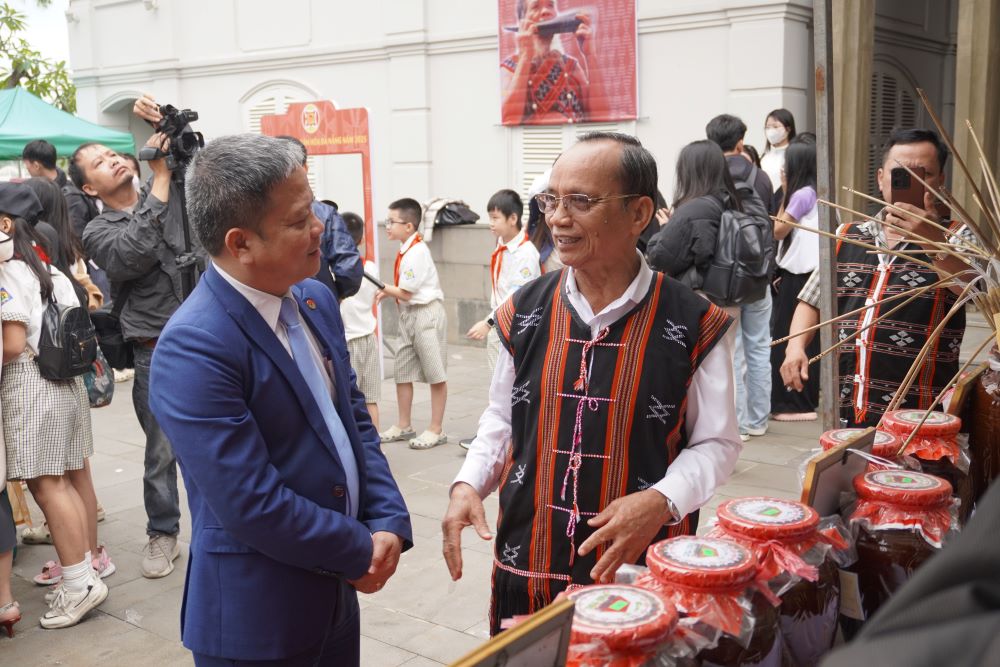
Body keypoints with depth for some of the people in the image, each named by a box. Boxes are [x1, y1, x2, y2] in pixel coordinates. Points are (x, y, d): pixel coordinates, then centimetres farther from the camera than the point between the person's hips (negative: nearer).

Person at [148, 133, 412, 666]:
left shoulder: (317, 301, 1)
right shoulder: (192, 348, -23)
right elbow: (251, 506, -24)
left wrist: (390, 523, -6)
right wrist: (361, 552, -13)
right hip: (255, 620, -7)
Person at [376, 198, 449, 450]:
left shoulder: (416, 252, -19)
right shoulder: (406, 250, 8)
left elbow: (406, 293, -17)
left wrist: (382, 287, -6)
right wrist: (386, 292, -4)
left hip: (426, 314, -10)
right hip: (409, 315, 10)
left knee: (435, 373, 2)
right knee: (402, 370, 14)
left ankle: (436, 430, 10)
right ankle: (403, 425, 26)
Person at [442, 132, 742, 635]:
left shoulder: (692, 325, -10)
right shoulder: (524, 313, 1)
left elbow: (716, 443, -2)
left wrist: (661, 500, -19)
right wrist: (468, 484, -4)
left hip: (643, 569, -3)